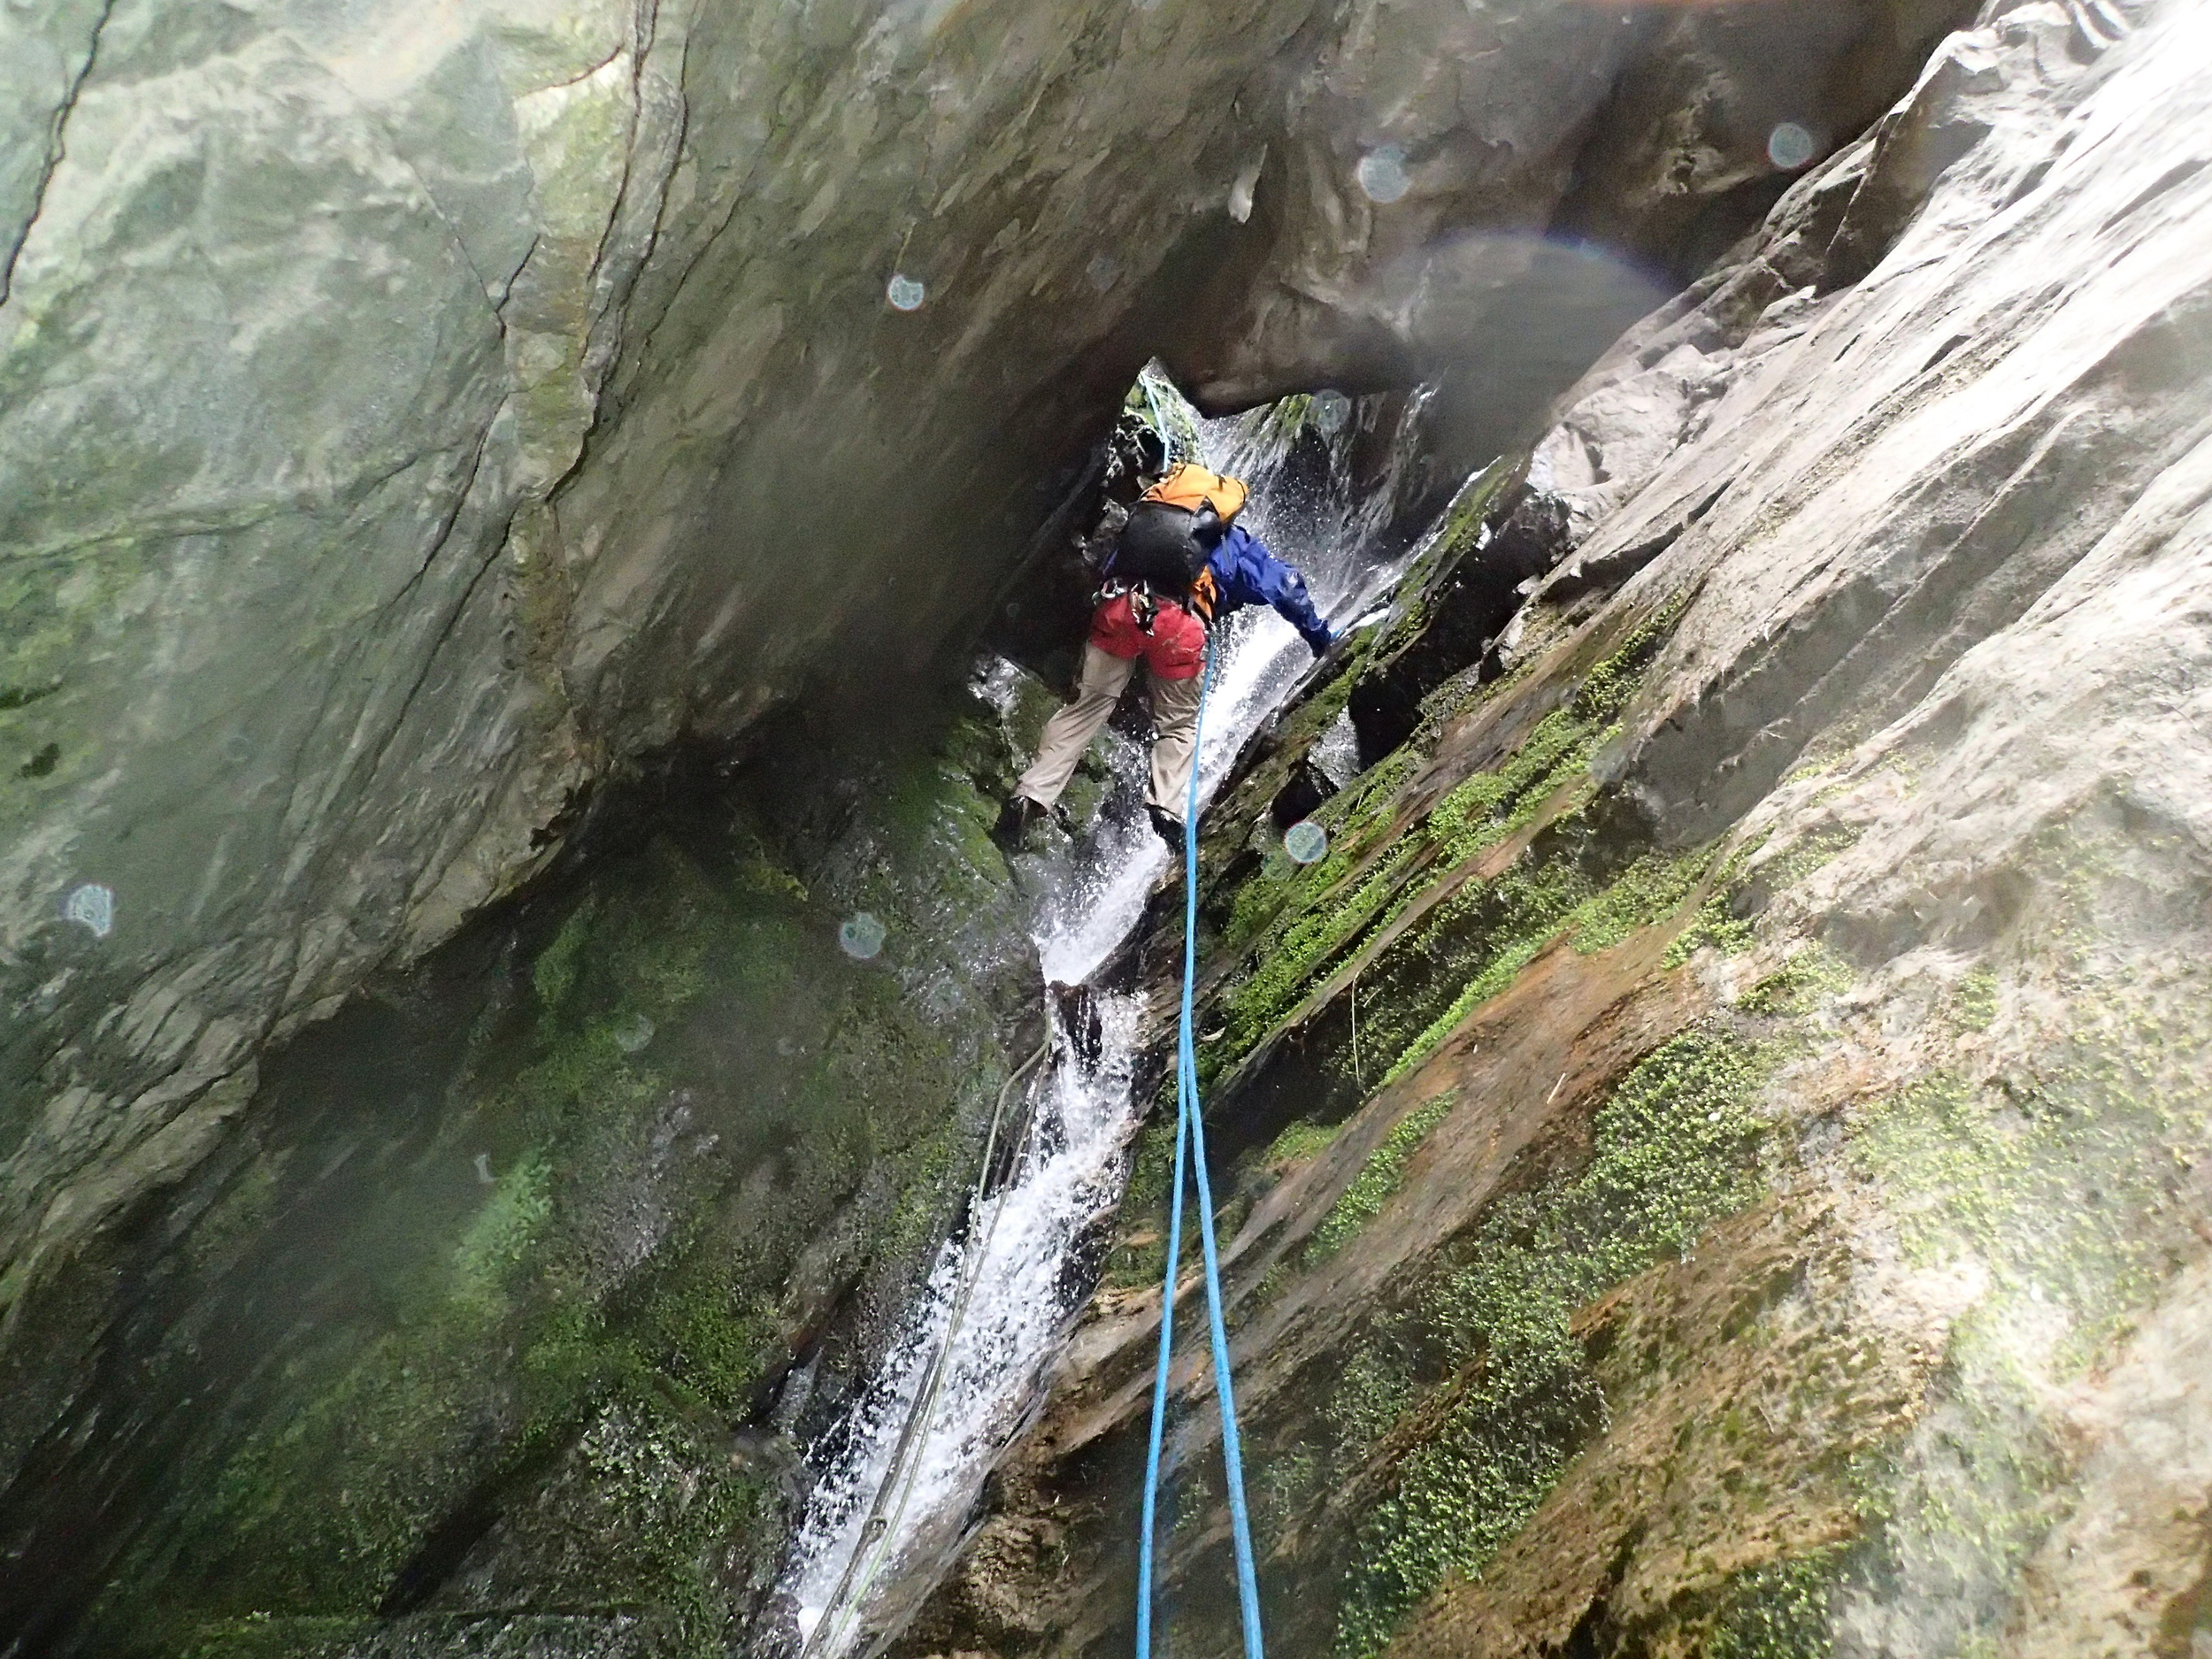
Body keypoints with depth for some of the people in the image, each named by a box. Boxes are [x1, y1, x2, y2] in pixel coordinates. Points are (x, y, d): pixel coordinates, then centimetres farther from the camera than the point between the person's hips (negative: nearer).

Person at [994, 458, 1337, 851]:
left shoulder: (1147, 509, 35)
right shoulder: (1233, 541, 27)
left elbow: (1108, 567, 36)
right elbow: (1286, 586, 25)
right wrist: (1320, 638, 33)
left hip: (1117, 606, 2)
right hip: (1178, 621, -2)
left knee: (1086, 706, 11)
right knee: (1178, 725, 15)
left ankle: (1032, 796, 2)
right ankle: (1165, 810, -2)